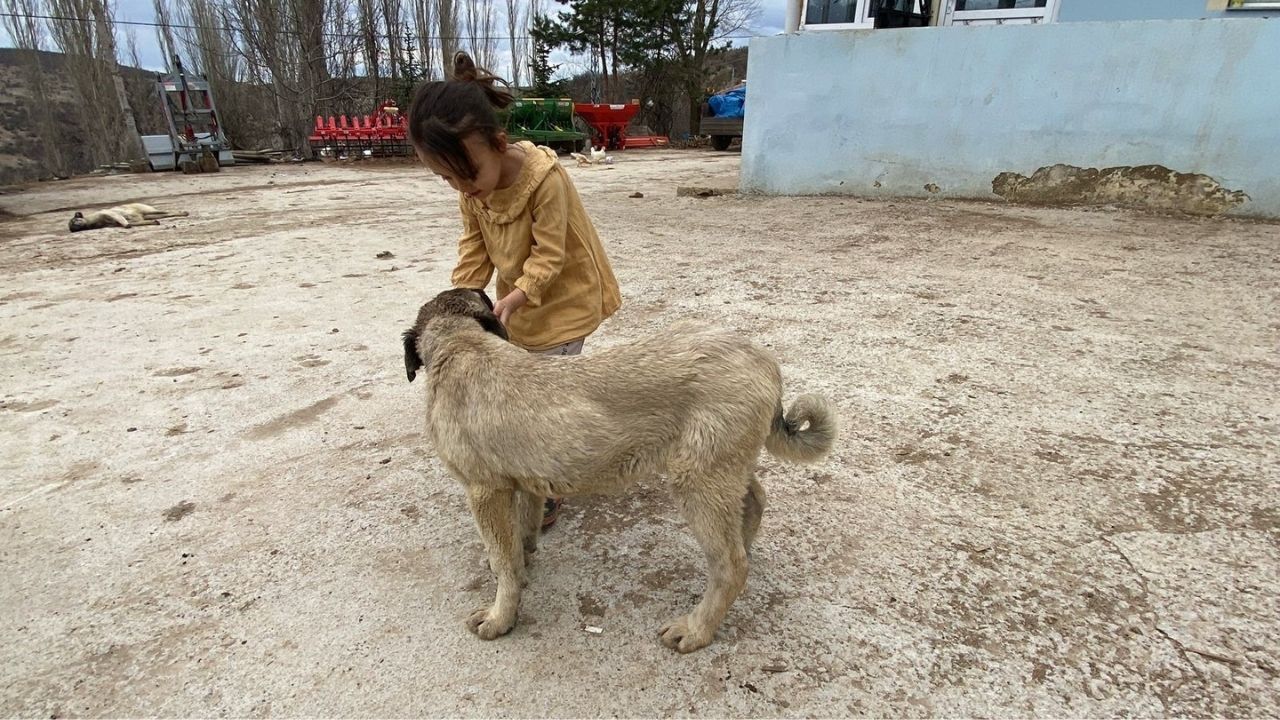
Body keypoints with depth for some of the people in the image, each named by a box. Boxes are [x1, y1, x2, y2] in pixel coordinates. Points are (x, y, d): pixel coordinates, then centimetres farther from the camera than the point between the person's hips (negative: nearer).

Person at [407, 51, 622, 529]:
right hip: (518, 296, 7)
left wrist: (515, 297, -35)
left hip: (564, 295, -7)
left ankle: (547, 490, 10)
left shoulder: (545, 178, -30)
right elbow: (474, 247, -2)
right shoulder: (473, 184, -8)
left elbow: (550, 255, -25)